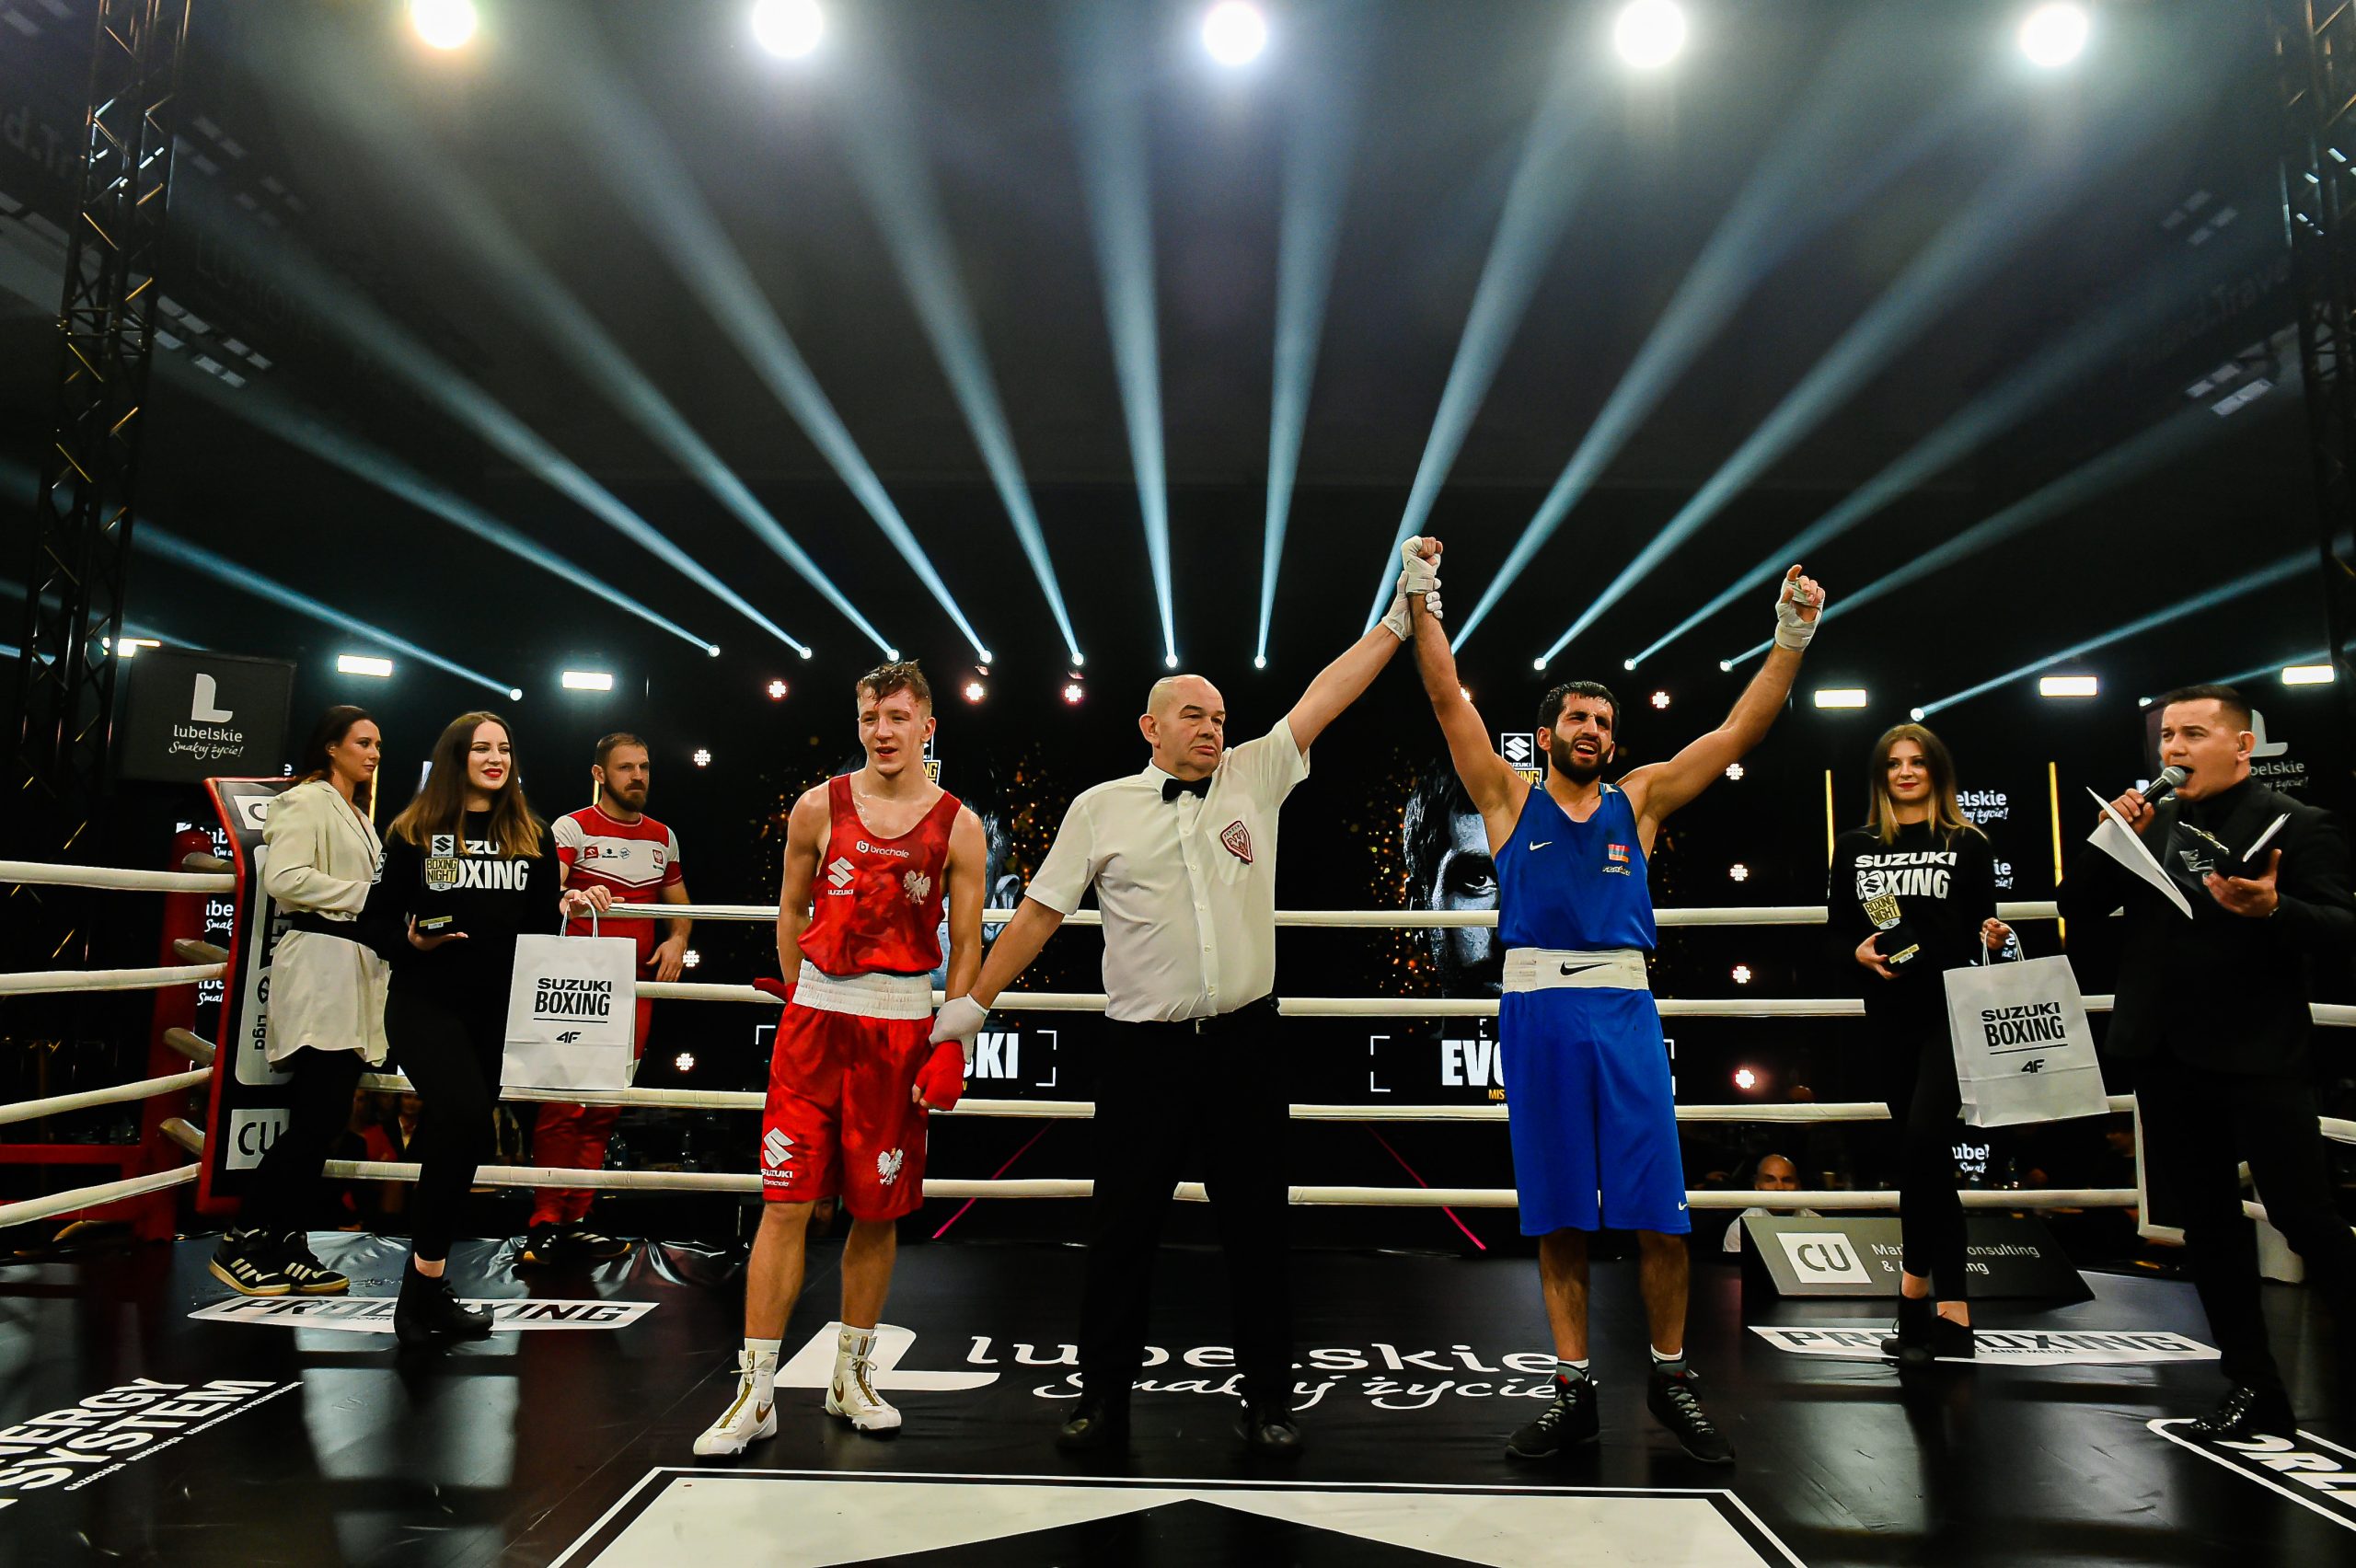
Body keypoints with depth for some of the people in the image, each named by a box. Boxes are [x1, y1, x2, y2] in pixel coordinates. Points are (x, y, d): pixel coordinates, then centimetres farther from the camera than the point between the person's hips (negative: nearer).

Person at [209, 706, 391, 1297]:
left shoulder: (358, 816, 23)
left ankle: (287, 1246, 12)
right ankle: (241, 1243, 2)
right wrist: (363, 896, -12)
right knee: (317, 1117, -10)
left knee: (327, 1118, 7)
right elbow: (284, 878, -17)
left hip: (355, 968, 9)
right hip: (318, 965, -9)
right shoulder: (306, 801, -4)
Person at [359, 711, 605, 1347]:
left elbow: (538, 920, 12)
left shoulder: (530, 836, 11)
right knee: (466, 1117, -24)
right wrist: (412, 941, -17)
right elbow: (375, 919, 2)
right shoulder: (415, 832, 2)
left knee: (454, 1137, 9)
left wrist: (568, 904, -8)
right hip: (424, 1002, -3)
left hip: (496, 1010, 4)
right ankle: (428, 1279, -8)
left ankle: (426, 1294, 24)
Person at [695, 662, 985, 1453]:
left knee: (877, 1211, 10)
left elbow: (967, 946, 1)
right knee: (785, 1202, -1)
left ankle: (851, 1374, 28)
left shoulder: (957, 826, 0)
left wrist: (949, 1047, -6)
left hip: (902, 1028, 0)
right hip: (814, 1017, 0)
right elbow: (792, 912, 14)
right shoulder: (819, 808, 3)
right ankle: (757, 1392, 12)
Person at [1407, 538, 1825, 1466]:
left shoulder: (1638, 801, 15)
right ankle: (1574, 1389, 19)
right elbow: (1448, 698, 4)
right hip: (1537, 1012, -1)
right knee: (1557, 1217, 6)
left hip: (1623, 1012, 1)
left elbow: (1741, 730, 10)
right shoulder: (1510, 800, 11)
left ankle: (1671, 1378, 22)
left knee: (1658, 1212, 1)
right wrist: (1422, 598, 0)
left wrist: (1791, 640, 1)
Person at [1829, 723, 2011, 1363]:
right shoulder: (1855, 847, 11)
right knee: (1927, 1155, 8)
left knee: (1924, 1139, -18)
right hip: (1890, 1015, 3)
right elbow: (1834, 936, 11)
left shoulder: (1966, 843, 6)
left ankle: (1916, 1284, 0)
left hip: (1953, 1011, -3)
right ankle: (1950, 1311, 17)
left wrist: (1994, 936, -15)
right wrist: (1858, 954, -9)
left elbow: (1984, 927, 7)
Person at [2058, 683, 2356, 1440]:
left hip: (2260, 1058, -5)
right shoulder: (2149, 824, 9)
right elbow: (2074, 906, 5)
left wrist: (2273, 908, -33)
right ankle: (2254, 1386, 25)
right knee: (2208, 1221, 12)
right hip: (2168, 1057, 6)